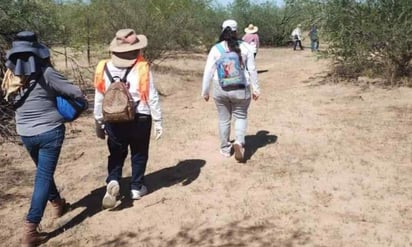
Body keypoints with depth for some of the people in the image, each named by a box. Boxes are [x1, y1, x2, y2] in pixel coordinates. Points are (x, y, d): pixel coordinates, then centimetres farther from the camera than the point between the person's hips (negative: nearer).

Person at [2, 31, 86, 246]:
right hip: (50, 131, -5)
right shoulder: (45, 73, -13)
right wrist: (83, 101, 8)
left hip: (25, 134, 6)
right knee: (44, 177, -2)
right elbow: (76, 92, -14)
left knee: (44, 172, 25)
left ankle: (57, 204, 45)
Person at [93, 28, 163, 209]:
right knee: (139, 154, 17)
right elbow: (152, 97, -11)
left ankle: (112, 182, -3)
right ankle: (136, 188, 26)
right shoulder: (142, 68, -13)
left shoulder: (105, 68, -5)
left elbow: (99, 99, 1)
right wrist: (158, 122, -1)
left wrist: (99, 123, 13)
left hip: (114, 120, 2)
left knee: (116, 154, 18)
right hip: (140, 119, -2)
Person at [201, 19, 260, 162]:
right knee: (241, 117, 16)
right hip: (240, 89, 0)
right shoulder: (245, 47, -3)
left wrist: (205, 91, 6)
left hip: (220, 89, 1)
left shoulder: (216, 49, -4)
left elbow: (208, 72, -3)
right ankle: (239, 142, -8)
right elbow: (252, 69, -1)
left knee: (224, 119, 15)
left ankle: (225, 149, 25)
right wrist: (255, 88, 8)